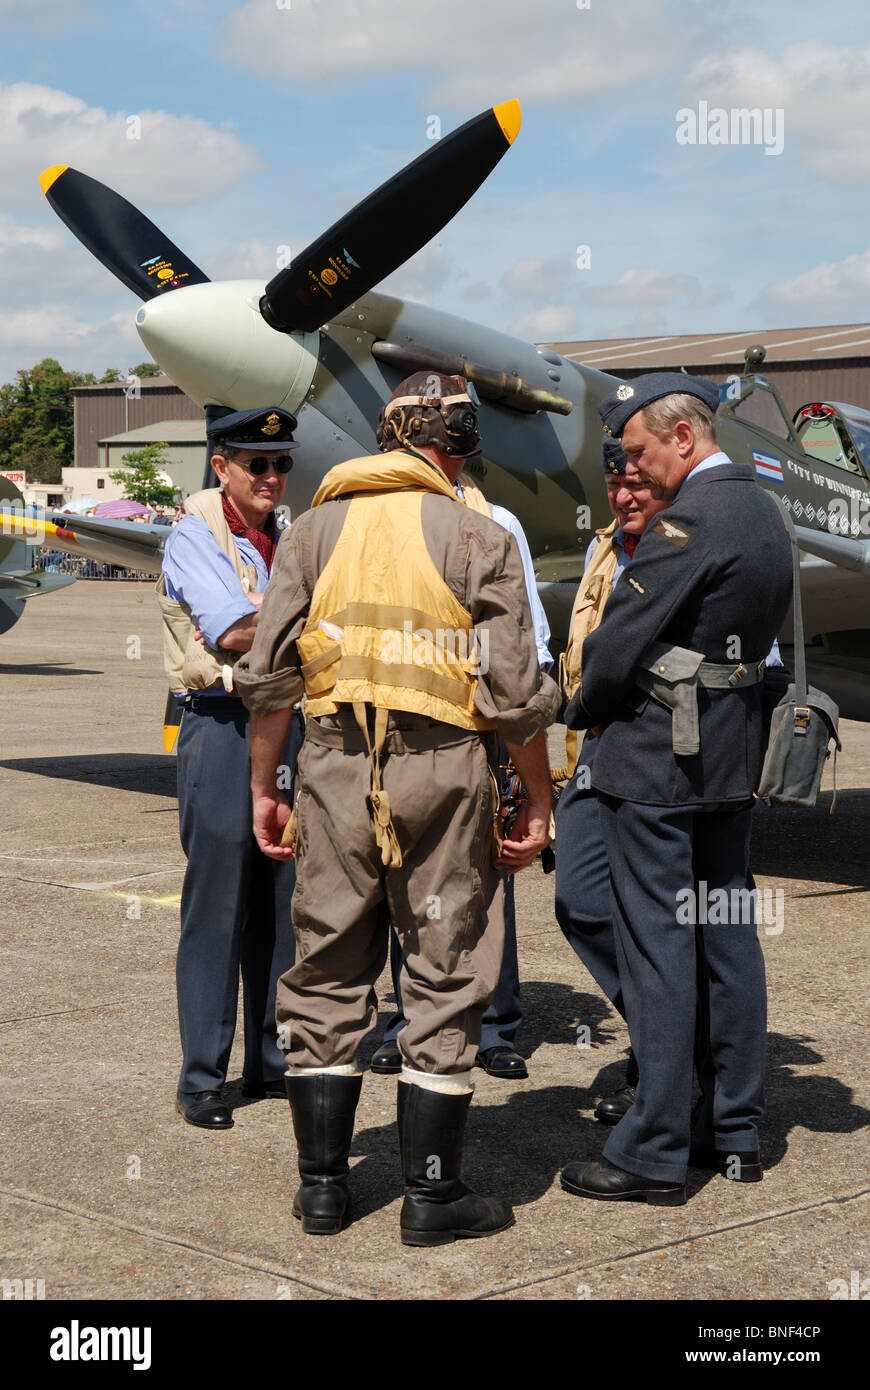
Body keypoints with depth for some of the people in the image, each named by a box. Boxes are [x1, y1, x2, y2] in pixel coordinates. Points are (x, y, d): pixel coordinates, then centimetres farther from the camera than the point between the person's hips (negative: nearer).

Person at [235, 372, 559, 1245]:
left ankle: (322, 1183, 17)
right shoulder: (476, 536, -1)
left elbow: (268, 674, 5)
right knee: (444, 976, 6)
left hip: (335, 764, 3)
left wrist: (263, 788, 13)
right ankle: (431, 1192, 11)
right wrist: (538, 802, 4)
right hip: (441, 767, -3)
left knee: (328, 971, 12)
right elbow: (516, 692, -5)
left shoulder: (315, 527, 8)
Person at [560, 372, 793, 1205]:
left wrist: (581, 714, 2)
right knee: (726, 940, 13)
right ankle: (734, 1132, 22)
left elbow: (618, 645, -18)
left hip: (656, 761, -9)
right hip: (730, 757, 9)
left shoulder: (689, 521, -17)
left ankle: (654, 1153, 1)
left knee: (657, 950, -4)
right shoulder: (763, 515, 12)